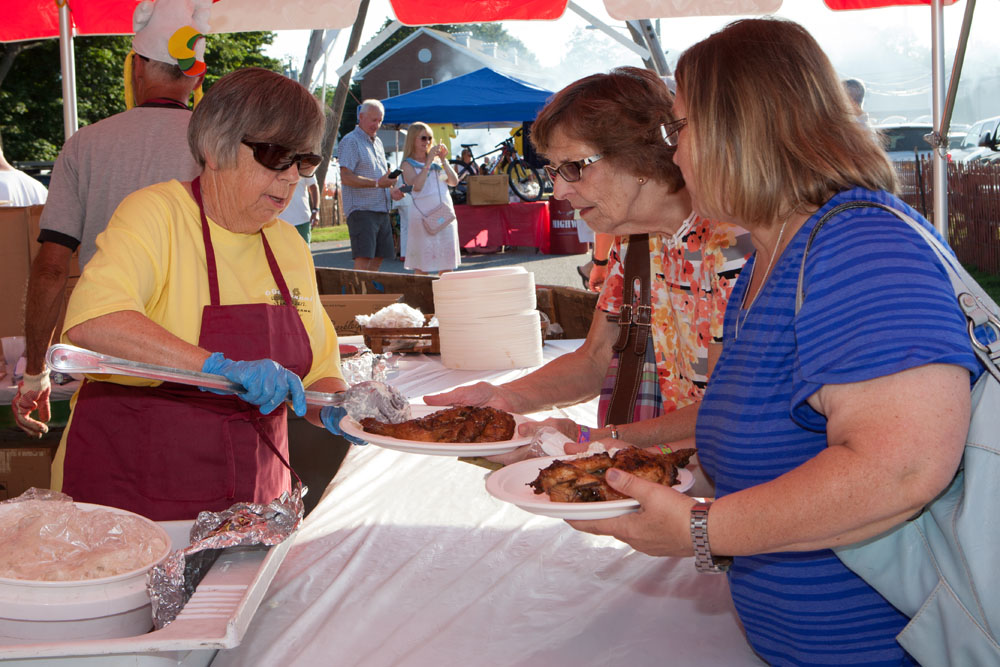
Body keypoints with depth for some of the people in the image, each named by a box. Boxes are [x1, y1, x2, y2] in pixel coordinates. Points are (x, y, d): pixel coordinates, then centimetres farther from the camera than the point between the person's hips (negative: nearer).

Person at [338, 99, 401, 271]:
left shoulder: (377, 142, 21)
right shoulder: (350, 141, -6)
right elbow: (346, 178, -17)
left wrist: (390, 192, 12)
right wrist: (377, 183, -23)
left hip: (381, 210, 8)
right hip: (361, 210, -8)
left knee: (378, 258, 8)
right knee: (363, 258, -13)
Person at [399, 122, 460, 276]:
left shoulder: (437, 161, 16)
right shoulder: (408, 164, 1)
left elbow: (454, 182, 6)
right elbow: (416, 185, -18)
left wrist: (443, 160, -1)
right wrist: (428, 161, -15)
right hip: (423, 216, -5)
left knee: (448, 263, 6)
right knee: (422, 263, -5)